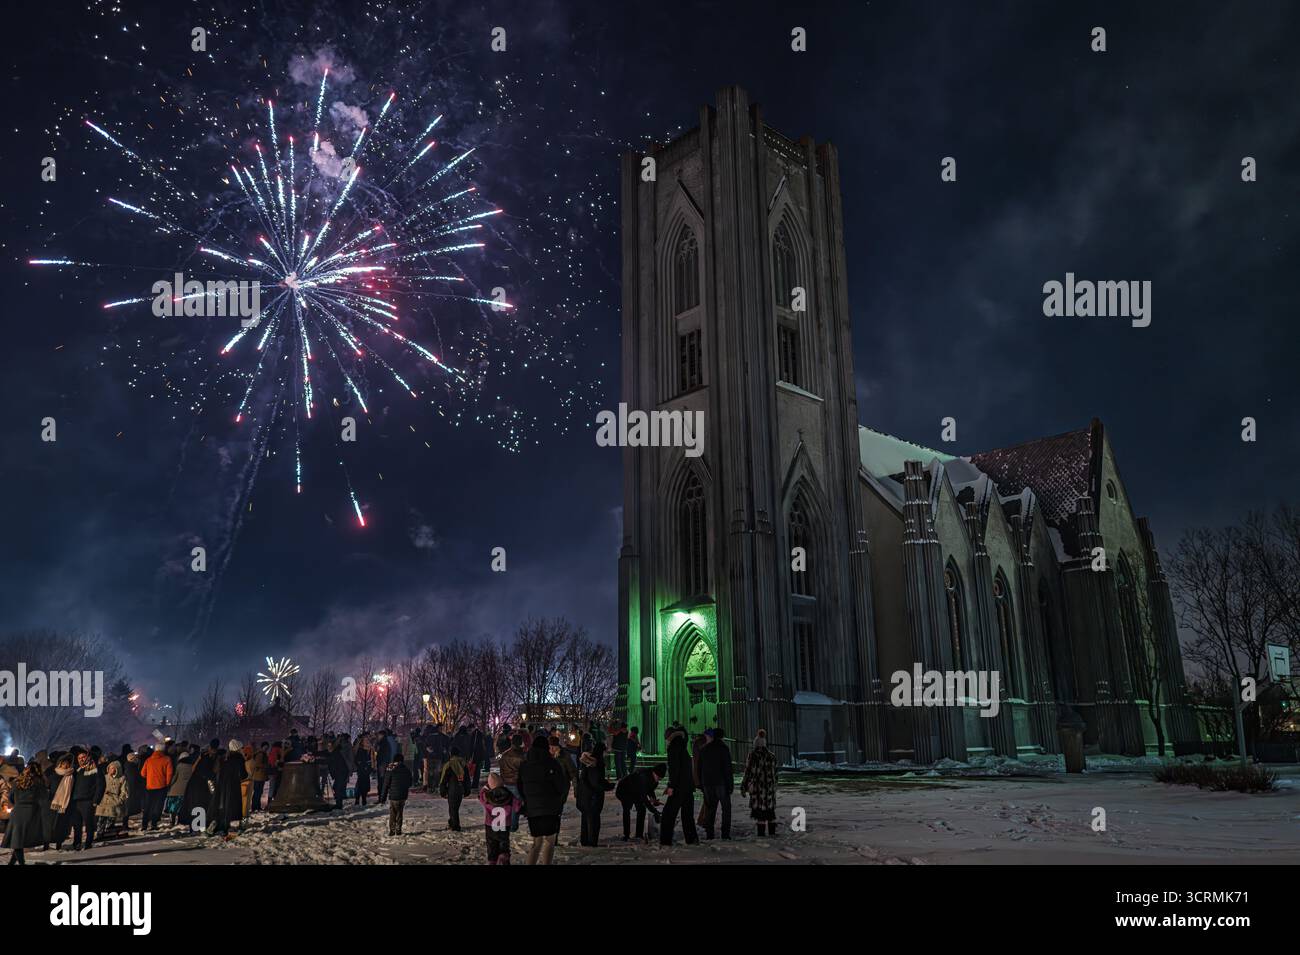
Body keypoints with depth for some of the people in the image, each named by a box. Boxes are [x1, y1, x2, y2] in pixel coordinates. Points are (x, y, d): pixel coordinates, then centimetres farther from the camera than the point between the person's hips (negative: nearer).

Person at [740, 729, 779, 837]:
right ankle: (772, 832, 15)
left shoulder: (753, 755, -9)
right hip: (770, 786, 5)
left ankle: (761, 833, -1)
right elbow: (774, 773, 10)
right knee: (770, 809, 13)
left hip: (757, 786, -5)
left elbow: (748, 772, -9)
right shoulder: (771, 756, 6)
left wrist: (743, 787, -2)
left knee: (759, 810, -1)